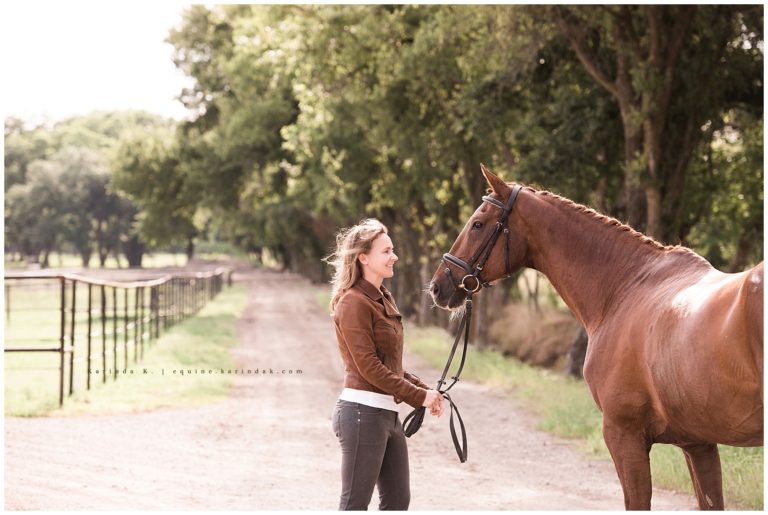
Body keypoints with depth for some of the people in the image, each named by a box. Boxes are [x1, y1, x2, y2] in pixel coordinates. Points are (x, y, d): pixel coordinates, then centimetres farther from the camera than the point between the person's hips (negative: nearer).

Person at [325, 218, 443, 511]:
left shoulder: (383, 300, 16)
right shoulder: (354, 303, -13)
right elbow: (368, 367, -18)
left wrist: (423, 390, 6)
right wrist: (418, 396, -15)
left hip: (388, 413, 10)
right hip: (363, 411, -10)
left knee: (398, 500, 12)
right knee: (355, 505, -3)